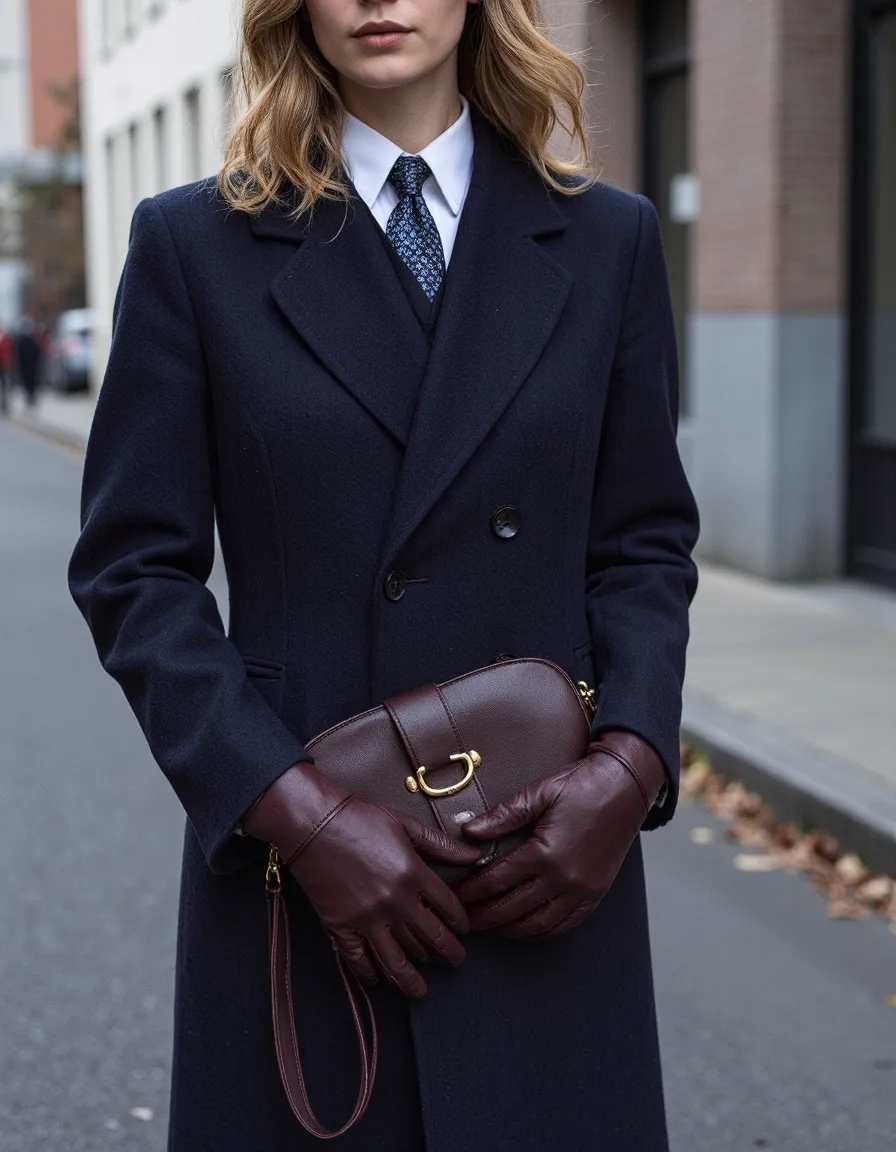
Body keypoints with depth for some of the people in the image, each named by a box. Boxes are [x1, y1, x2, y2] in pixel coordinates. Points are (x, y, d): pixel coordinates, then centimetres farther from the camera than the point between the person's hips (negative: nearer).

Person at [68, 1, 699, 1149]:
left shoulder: (606, 240, 7)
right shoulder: (195, 245, 1)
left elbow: (646, 543, 9)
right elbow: (133, 569, -2)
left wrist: (631, 764, -9)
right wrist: (301, 812, -13)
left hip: (551, 878, 2)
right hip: (296, 879, -1)